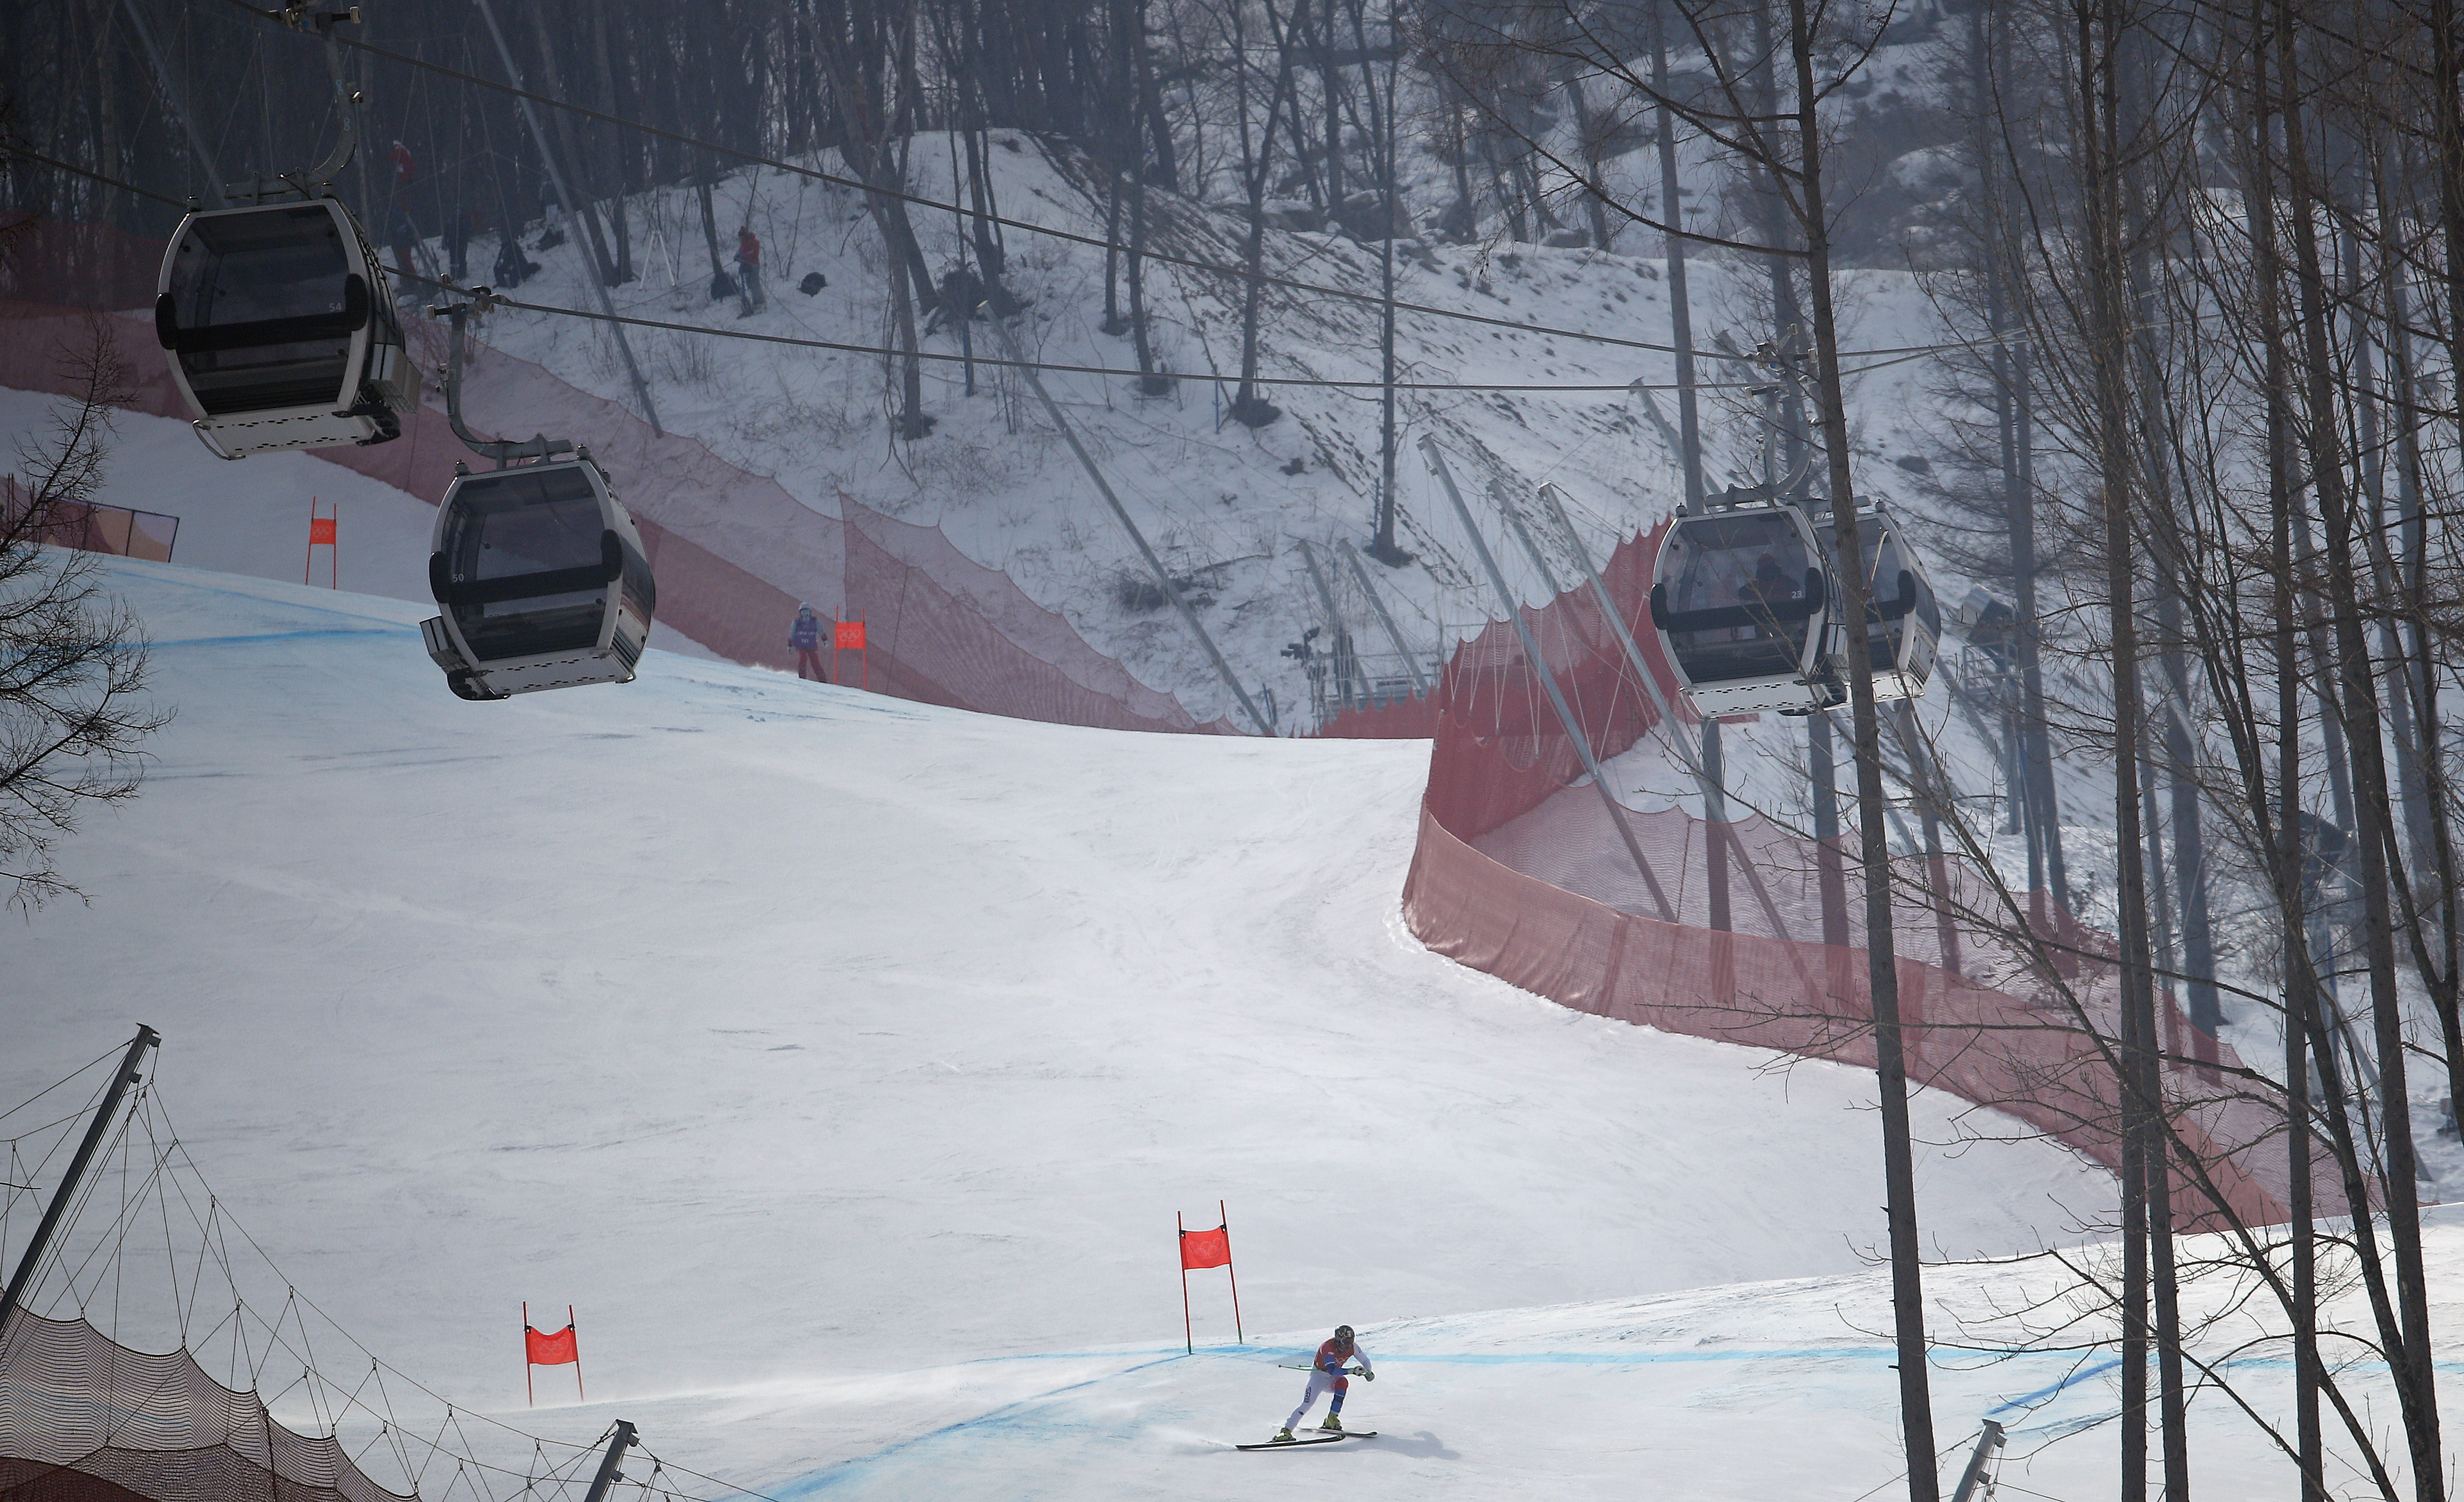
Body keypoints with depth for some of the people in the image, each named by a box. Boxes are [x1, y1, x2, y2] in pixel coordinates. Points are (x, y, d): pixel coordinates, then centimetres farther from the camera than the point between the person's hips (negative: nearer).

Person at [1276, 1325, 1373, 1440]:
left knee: (1342, 1382, -30)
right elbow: (1332, 1370, -45)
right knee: (1308, 1403, -22)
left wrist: (1368, 1372, -22)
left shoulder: (1353, 1347, -15)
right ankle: (1286, 1430, -16)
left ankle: (1332, 1420, -25)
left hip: (1332, 1379, 4)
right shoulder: (1328, 1348, -32)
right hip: (1318, 1375, -4)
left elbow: (1365, 1361, 0)